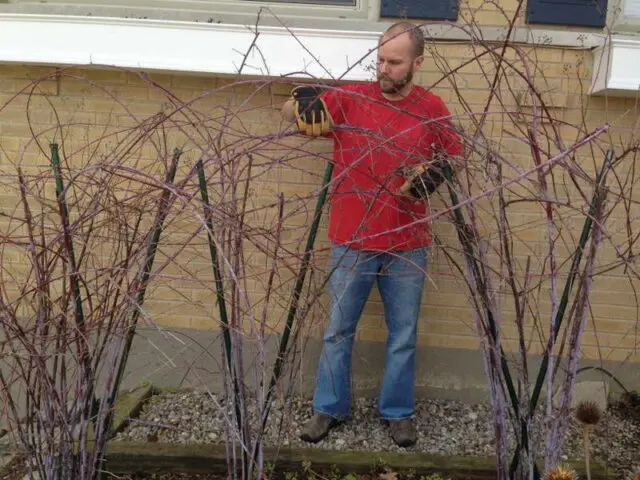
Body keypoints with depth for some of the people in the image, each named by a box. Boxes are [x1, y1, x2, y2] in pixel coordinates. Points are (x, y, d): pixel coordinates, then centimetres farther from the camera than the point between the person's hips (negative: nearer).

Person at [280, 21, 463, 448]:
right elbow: (289, 113, -4)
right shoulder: (350, 98, -5)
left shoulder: (433, 108, -1)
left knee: (404, 335, 13)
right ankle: (330, 408, 29)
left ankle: (398, 412, 31)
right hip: (352, 242, 0)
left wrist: (435, 171, -11)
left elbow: (455, 154, 11)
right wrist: (304, 99, -28)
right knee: (339, 330, 11)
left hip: (408, 246, 1)